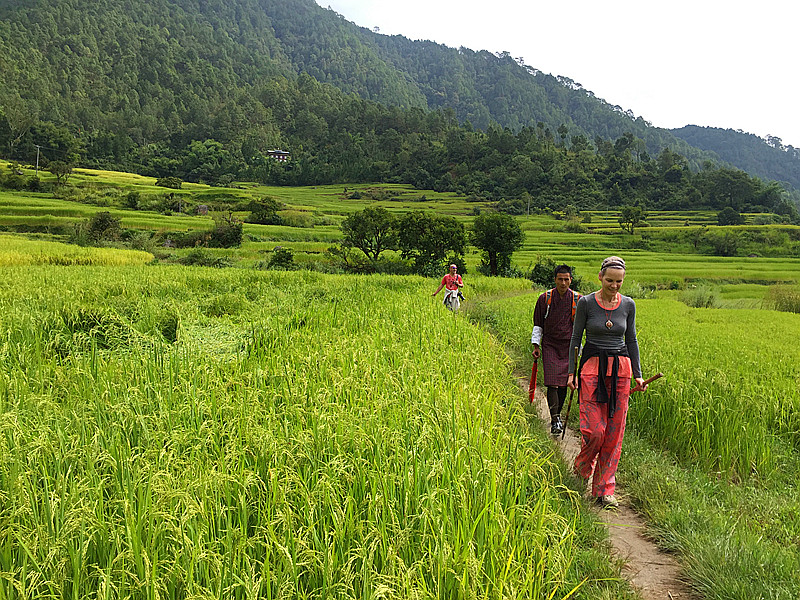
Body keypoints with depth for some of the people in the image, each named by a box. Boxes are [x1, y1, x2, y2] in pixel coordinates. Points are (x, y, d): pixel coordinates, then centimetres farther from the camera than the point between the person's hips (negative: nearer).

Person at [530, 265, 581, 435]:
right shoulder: (545, 298, -1)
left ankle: (557, 415, 25)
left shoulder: (578, 300, 1)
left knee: (563, 383, 6)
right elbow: (538, 324, 8)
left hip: (569, 346, 1)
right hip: (550, 345, -1)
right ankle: (555, 421, -12)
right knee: (552, 383, -12)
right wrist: (536, 345, 4)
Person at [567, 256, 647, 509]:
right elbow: (576, 338, 1)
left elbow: (631, 339, 12)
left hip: (620, 369, 3)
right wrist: (571, 372, -3)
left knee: (614, 432, 1)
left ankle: (604, 490, 11)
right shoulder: (586, 303, -4)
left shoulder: (628, 305, 4)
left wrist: (637, 374, 7)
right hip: (592, 368, -3)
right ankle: (582, 467, 23)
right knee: (594, 430, -10)